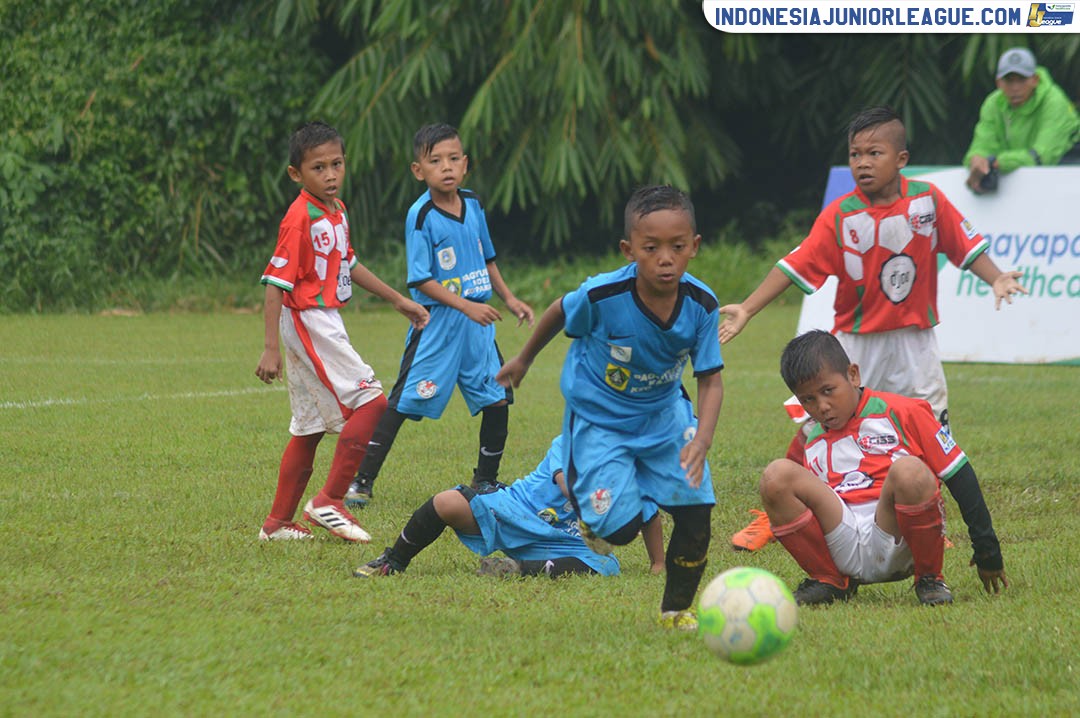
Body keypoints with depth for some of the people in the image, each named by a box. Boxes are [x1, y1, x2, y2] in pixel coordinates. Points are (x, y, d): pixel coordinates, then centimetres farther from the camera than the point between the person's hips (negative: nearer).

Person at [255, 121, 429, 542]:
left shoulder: (337, 211, 10)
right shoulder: (300, 218, -18)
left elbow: (347, 264, 26)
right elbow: (275, 283, -21)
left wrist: (398, 300, 29)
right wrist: (271, 347, -26)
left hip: (325, 322, 9)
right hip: (306, 321, -9)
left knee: (309, 428, 13)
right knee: (370, 401, -13)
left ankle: (278, 522, 19)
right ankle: (330, 501, -8)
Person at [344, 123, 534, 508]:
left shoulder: (473, 205, 5)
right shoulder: (421, 216, -14)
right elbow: (422, 280, -17)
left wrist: (509, 298, 17)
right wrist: (467, 306, -22)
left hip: (478, 322, 6)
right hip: (436, 321, -6)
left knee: (498, 400, 6)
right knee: (402, 402, -7)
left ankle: (485, 480, 23)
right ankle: (362, 480, -2)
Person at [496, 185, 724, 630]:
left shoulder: (701, 305, -21)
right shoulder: (602, 297, -29)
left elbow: (710, 380, -13)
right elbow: (559, 313, -6)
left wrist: (702, 440, -30)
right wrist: (524, 360, 12)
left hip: (663, 415, 3)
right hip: (598, 418, -3)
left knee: (695, 508, -7)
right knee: (620, 526, -14)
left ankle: (677, 610, 17)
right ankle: (582, 499, 24)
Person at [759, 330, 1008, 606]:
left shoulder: (901, 413, 6)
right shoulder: (812, 446, 21)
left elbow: (958, 474, 5)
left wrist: (986, 550, 3)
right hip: (844, 548, 3)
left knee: (908, 470, -34)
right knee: (777, 476, -15)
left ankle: (929, 578, -9)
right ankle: (829, 580, -2)